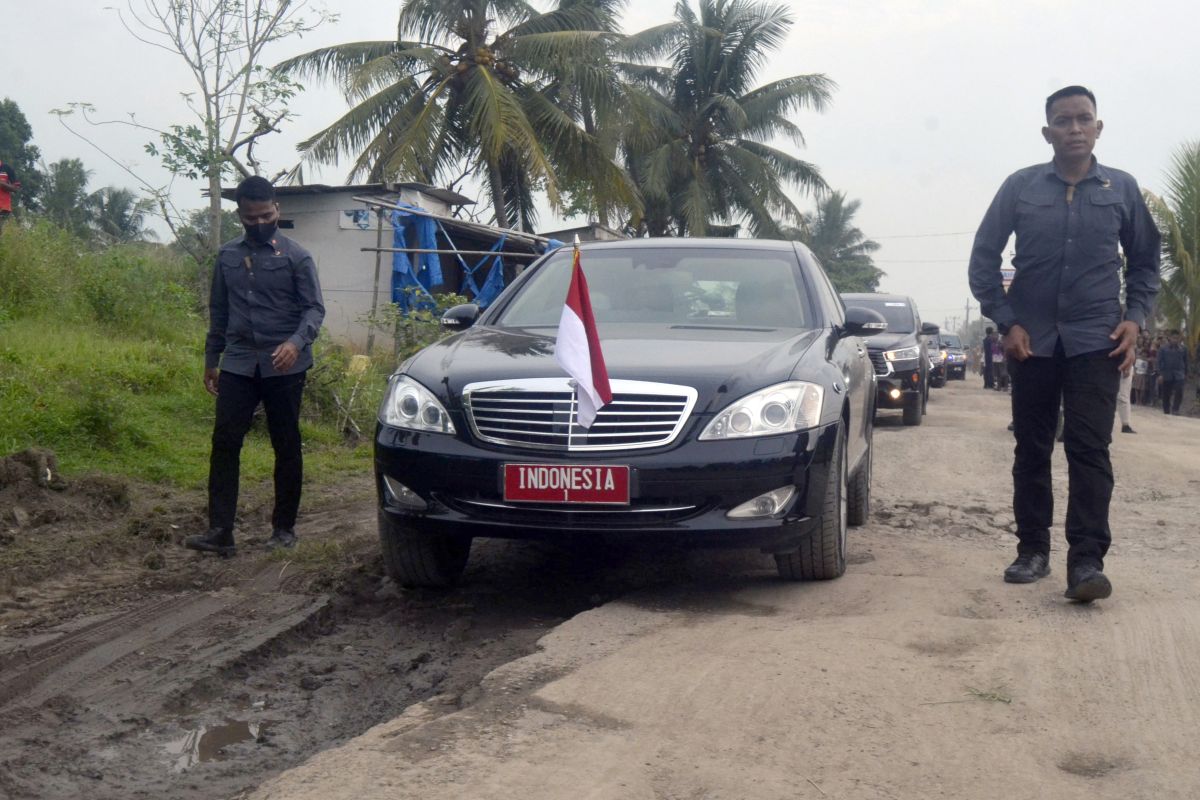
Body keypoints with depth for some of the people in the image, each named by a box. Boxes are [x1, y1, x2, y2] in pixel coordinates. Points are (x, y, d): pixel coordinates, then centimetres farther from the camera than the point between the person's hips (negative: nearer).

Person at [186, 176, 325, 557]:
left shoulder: (296, 257, -1)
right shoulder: (227, 256, 13)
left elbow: (314, 308, -6)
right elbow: (219, 312, 20)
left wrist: (296, 342, -24)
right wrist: (211, 360, 19)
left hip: (284, 367, -3)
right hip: (238, 365, 3)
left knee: (286, 446, 5)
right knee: (224, 443, -6)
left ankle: (284, 527, 15)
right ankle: (220, 532, -6)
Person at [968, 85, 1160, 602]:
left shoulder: (1122, 189, 5)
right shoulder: (1020, 187, 2)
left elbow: (1145, 262, 13)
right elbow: (984, 258, 3)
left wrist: (1135, 317, -1)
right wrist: (1006, 322, -5)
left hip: (1096, 341, -1)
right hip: (1033, 340, 1)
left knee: (1089, 448, -9)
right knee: (1031, 449, 8)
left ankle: (1087, 560, -10)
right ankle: (1032, 550, 18)